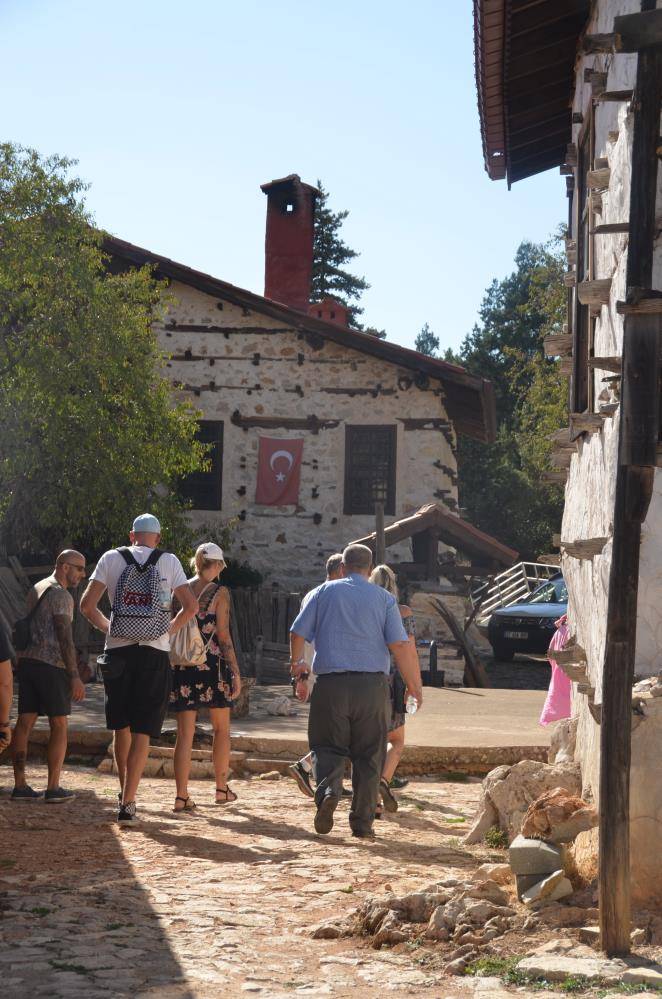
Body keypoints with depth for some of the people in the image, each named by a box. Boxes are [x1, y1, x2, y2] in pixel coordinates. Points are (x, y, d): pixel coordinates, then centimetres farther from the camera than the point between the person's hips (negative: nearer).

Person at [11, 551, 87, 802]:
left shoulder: (35, 590, 18)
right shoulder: (60, 594, -9)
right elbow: (65, 637, -14)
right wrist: (74, 676, -15)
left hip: (27, 661, 8)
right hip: (51, 665, -8)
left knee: (25, 722, 5)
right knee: (59, 725, -1)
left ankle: (20, 786, 4)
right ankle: (53, 788, -2)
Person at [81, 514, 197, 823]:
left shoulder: (112, 558, 4)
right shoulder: (169, 561, 3)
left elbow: (87, 605, 0)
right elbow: (190, 606, -3)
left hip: (118, 650, 1)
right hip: (155, 655, -1)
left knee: (121, 727, 16)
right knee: (142, 731, -1)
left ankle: (125, 791, 26)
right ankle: (128, 803, -8)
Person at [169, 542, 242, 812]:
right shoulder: (219, 592, -5)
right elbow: (223, 635, -8)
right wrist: (235, 671, -4)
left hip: (181, 665, 3)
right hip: (212, 665, -3)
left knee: (184, 733, 3)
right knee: (222, 729, 15)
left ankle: (181, 796, -3)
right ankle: (222, 788, 21)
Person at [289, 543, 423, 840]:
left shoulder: (324, 592, 8)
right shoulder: (383, 598, 6)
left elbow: (297, 633, 7)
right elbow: (400, 645, -2)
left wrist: (296, 664, 27)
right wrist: (414, 685, 4)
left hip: (331, 683, 0)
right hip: (372, 684, 0)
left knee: (328, 747, 9)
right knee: (368, 755, 8)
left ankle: (328, 790, -20)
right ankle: (363, 823, 7)